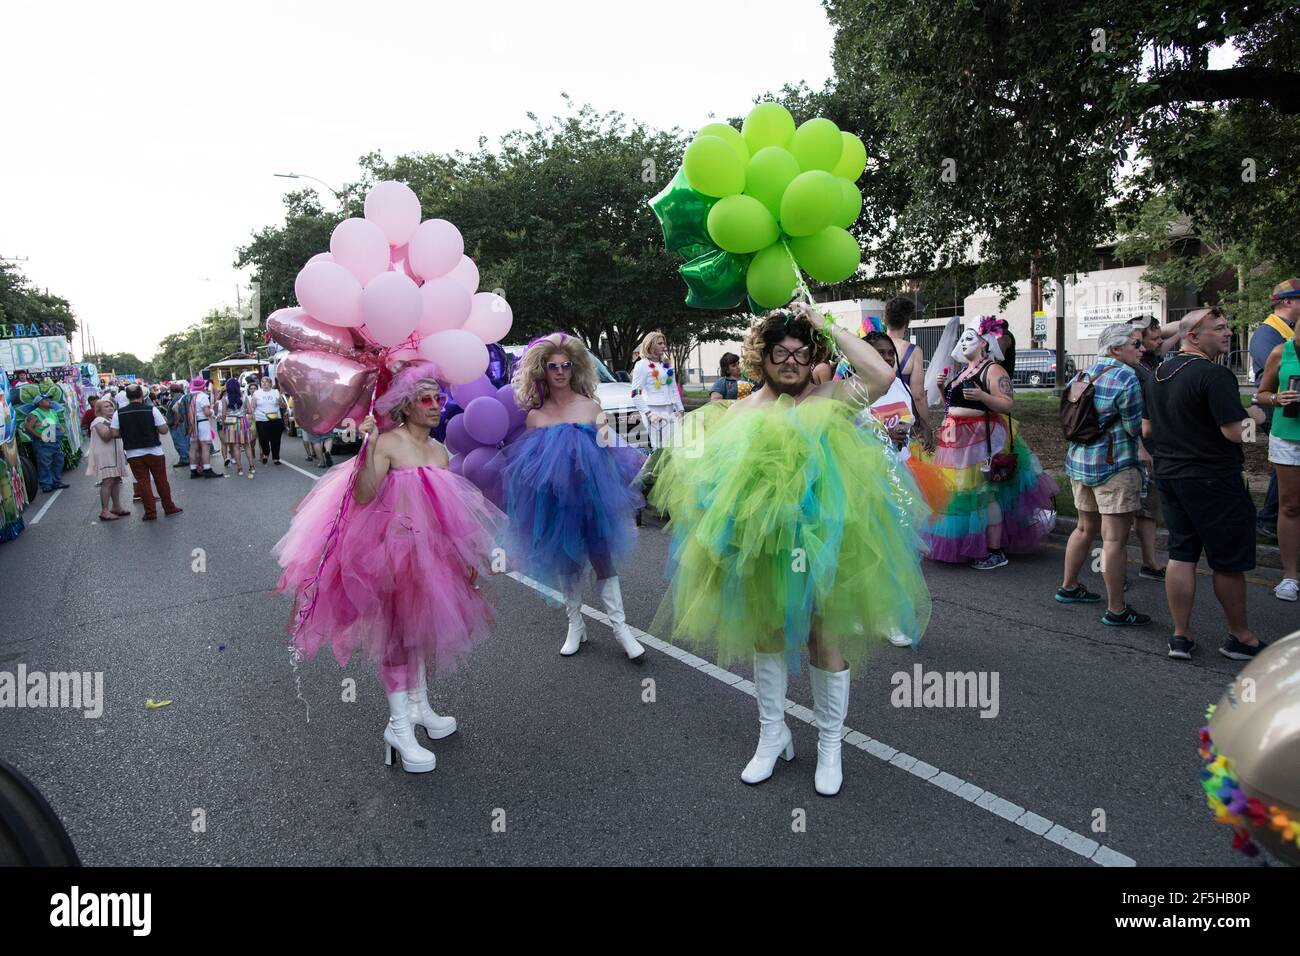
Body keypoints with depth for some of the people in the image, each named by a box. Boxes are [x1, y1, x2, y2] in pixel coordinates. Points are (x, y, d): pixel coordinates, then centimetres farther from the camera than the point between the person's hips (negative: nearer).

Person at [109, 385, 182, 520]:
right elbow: (164, 430, -11)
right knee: (161, 481, 11)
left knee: (143, 482, 7)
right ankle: (169, 508, 20)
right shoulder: (152, 410, -9)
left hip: (133, 454, 1)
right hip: (154, 451, -1)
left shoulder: (118, 413, -3)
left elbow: (114, 434, -5)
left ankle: (150, 512, 8)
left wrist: (127, 433, 13)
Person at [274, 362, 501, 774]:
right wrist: (368, 447, -32)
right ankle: (399, 727, 15)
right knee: (396, 629, 3)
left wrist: (466, 554, 13)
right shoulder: (387, 443, -13)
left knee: (420, 625, 19)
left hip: (430, 551, 7)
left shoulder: (439, 451, 7)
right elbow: (363, 496, -23)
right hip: (392, 549, -7)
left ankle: (419, 706, 37)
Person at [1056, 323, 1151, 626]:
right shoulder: (1126, 377, -15)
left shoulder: (1087, 373, 10)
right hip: (1113, 465, -9)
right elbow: (1136, 429, -12)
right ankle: (1116, 610, -1)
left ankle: (1068, 587, 32)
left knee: (1086, 527, 21)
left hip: (1078, 461, 9)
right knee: (1115, 538, -5)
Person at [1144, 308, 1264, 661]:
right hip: (1213, 479, -8)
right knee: (1229, 562, 6)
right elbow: (1236, 432, -21)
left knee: (1181, 554, 11)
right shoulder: (1215, 374, -18)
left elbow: (1147, 430, 14)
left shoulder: (1159, 373, 9)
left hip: (1169, 474, 8)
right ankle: (1240, 637, 20)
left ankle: (1181, 635, 15)